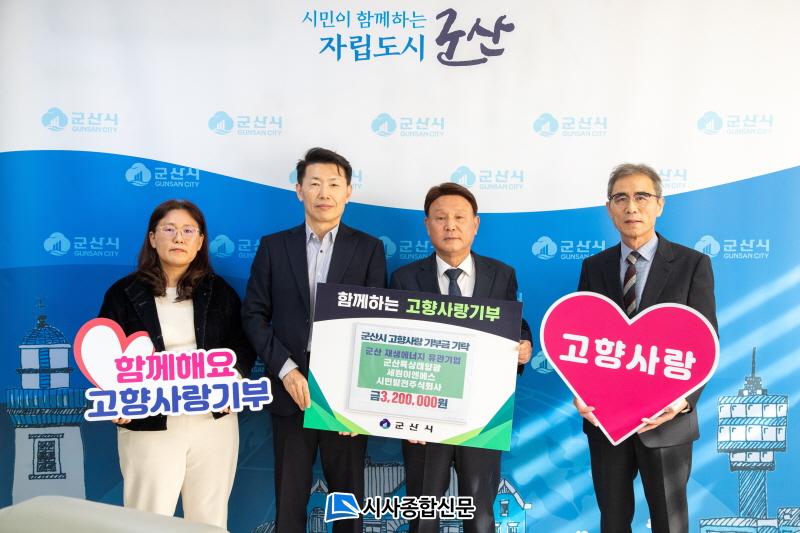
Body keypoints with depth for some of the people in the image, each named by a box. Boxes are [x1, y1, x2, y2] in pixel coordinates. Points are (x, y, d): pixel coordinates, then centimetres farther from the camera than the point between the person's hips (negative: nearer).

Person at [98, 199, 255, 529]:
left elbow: (243, 344, 11)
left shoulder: (219, 291, 7)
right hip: (148, 426, -2)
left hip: (214, 421, 2)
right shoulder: (123, 293, 1)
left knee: (209, 519, 12)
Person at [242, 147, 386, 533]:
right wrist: (286, 370, -11)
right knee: (288, 497, 11)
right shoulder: (273, 247, 6)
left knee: (348, 496, 11)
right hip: (290, 391, 1)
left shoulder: (369, 249, 3)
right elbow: (254, 314, 2)